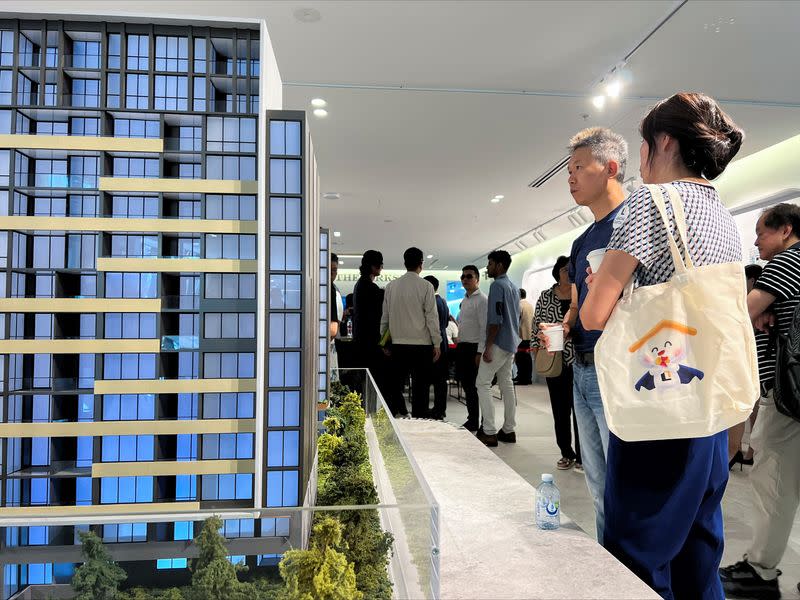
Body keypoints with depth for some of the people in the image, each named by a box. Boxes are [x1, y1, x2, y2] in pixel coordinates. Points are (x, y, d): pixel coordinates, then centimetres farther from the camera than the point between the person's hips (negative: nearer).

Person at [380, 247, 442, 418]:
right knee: (420, 388, 3)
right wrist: (437, 343, -1)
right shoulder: (425, 286, -6)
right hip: (421, 344, -3)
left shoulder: (391, 286, 5)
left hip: (398, 344, 4)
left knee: (396, 385, 11)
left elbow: (385, 316, 9)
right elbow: (432, 316, -7)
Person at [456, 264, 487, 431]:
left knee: (477, 387, -3)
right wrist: (458, 346, 15)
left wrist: (480, 352, -21)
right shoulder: (464, 300, 16)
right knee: (467, 385, 14)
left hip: (474, 348, -8)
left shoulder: (482, 300, -10)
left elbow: (484, 328, -17)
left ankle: (485, 425, 7)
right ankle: (472, 421, 25)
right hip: (462, 347, 9)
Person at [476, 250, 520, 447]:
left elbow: (495, 319, -20)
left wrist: (488, 346, -18)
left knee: (482, 383, -6)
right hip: (511, 343, 9)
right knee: (506, 383, 12)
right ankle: (509, 430, 15)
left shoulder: (497, 285, -13)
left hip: (499, 343, -9)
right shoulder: (514, 287, 16)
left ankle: (489, 432, -7)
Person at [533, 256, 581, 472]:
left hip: (580, 362, -2)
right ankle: (566, 453, 22)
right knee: (560, 409, 8)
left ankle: (582, 457, 11)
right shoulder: (545, 297, 7)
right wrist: (537, 346, -1)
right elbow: (536, 324, 9)